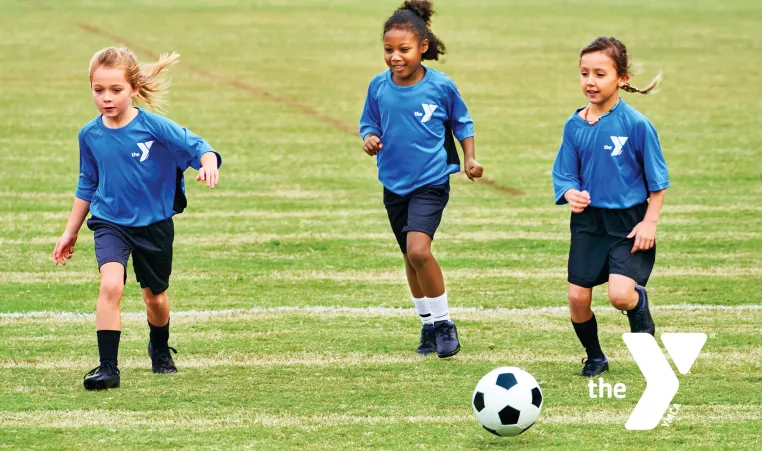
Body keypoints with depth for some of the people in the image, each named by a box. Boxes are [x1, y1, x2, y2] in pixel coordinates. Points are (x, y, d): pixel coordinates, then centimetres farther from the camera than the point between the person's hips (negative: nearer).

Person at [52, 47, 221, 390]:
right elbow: (87, 186, 8)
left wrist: (208, 163, -44)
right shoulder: (90, 135, -6)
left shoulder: (154, 127, -17)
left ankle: (160, 349, 48)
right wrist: (70, 232, 14)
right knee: (111, 285, -24)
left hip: (154, 223, 0)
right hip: (110, 223, 1)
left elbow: (197, 146, -19)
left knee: (155, 297, 16)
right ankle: (107, 368, -22)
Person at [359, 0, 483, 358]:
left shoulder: (441, 86, -11)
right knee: (411, 257, 14)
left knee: (418, 248, -23)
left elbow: (462, 124, 5)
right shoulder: (379, 87, -4)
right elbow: (369, 124, 8)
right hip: (394, 184, 4)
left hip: (431, 182, -4)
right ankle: (429, 325, 32)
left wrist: (469, 159, -4)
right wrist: (369, 139, -13)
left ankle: (444, 322, -8)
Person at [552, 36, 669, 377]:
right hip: (588, 222, 4)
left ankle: (639, 305, 17)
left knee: (619, 294, -20)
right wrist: (572, 195, -15)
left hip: (628, 222, -4)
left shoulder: (636, 125, -12)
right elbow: (564, 174, 7)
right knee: (578, 297, 2)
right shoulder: (574, 126, 0)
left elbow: (657, 180, -5)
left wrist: (649, 222, -9)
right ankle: (594, 358, 27)